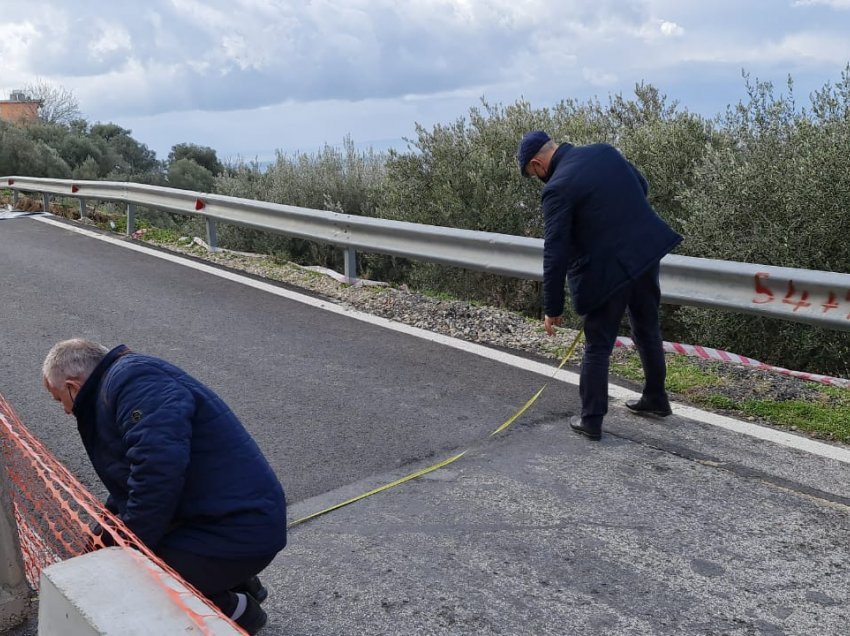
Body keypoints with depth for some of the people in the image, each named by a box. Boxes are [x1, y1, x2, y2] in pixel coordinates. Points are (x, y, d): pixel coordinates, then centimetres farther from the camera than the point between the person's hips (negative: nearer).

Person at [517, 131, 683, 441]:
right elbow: (642, 186, 18)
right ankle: (656, 398, 39)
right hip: (646, 250, 7)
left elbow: (555, 253, -16)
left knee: (597, 347, 7)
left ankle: (591, 420, 15)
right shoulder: (606, 151, 4)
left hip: (608, 270, -7)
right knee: (647, 330, 23)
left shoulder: (557, 189, -16)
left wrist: (552, 308, -9)